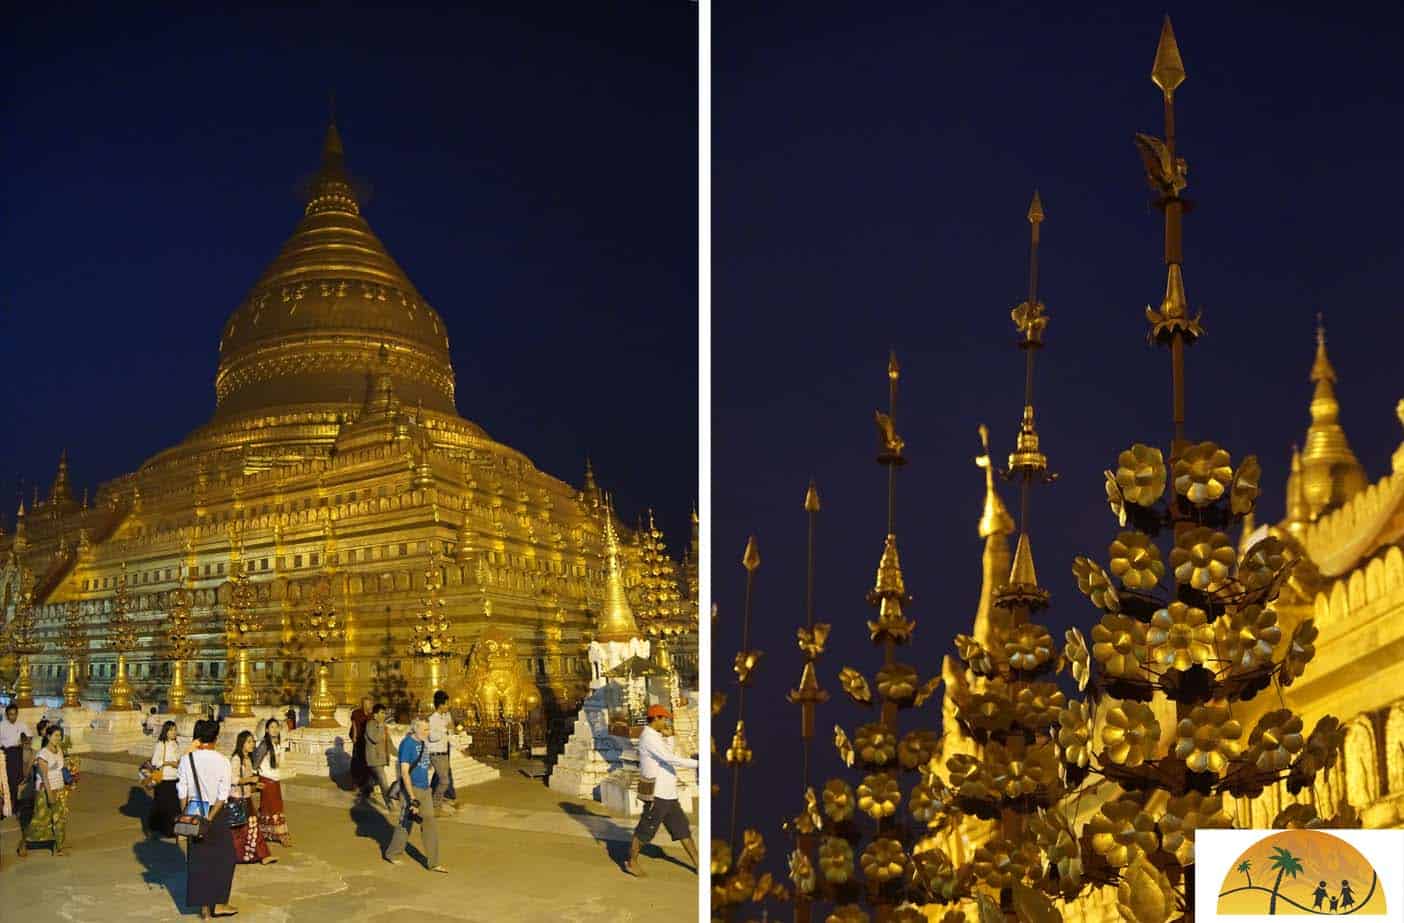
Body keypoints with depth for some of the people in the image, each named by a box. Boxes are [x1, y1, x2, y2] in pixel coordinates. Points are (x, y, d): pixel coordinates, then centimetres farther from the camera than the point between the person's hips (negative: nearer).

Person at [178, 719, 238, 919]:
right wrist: (210, 818, -11)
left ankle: (204, 906, 15)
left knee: (198, 859, 11)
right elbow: (223, 795, -14)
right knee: (223, 858, 12)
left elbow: (182, 791, -3)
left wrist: (185, 816, 6)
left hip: (193, 810, 3)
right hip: (215, 812, -3)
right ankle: (218, 903, 14)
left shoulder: (187, 759, -5)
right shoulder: (221, 761, -10)